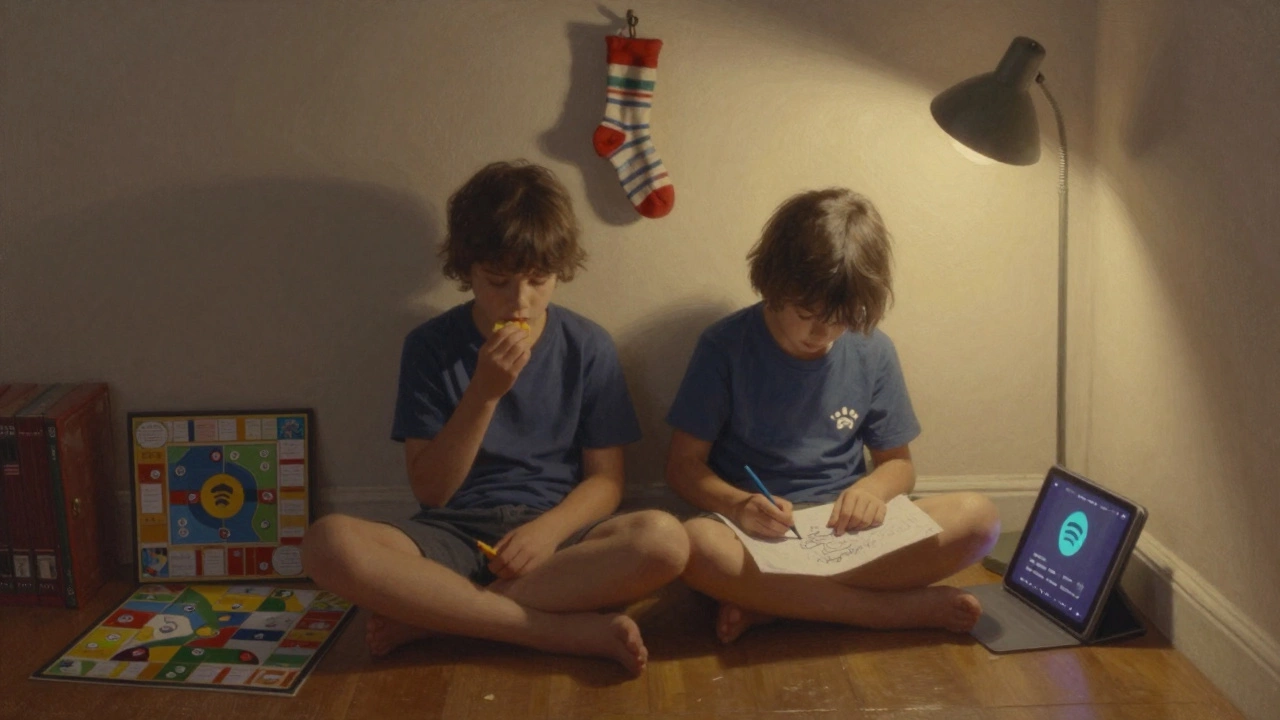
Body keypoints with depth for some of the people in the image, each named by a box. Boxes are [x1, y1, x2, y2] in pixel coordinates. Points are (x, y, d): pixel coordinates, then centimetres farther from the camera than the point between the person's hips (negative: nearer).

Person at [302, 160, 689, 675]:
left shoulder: (588, 347, 2)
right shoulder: (430, 347, 0)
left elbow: (604, 479, 2)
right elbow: (431, 490, -3)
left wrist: (548, 529, -18)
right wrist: (483, 394, -16)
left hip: (553, 532, 1)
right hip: (454, 534, 0)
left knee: (665, 539, -31)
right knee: (328, 543, -30)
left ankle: (430, 613, -22)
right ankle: (576, 631, -27)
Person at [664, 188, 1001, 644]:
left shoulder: (873, 352, 4)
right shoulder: (725, 346, -4)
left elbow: (898, 462, 12)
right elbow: (684, 465, -3)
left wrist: (871, 490, -12)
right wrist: (738, 504, -23)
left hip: (847, 529, 3)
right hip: (758, 534, -3)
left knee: (979, 517, -21)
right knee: (697, 543, -37)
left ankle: (771, 603, -23)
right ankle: (907, 609, -27)